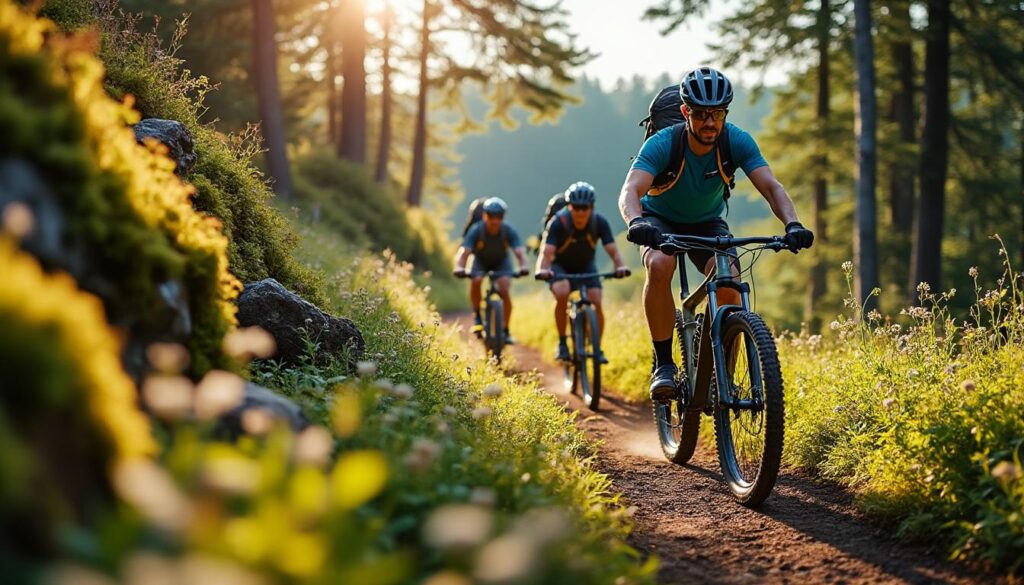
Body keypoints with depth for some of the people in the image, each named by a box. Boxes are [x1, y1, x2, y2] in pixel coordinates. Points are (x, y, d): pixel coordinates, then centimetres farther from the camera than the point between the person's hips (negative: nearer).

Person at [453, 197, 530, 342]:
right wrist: (459, 268, -59)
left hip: (501, 262, 0)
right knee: (476, 281, -32)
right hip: (480, 261, 0)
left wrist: (523, 266, -60)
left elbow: (519, 251, -39)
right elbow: (464, 251, -39)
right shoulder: (476, 230, -29)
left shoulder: (509, 231, -28)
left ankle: (505, 330, -6)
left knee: (505, 291, -23)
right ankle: (477, 316, -10)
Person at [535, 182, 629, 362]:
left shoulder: (599, 222, -22)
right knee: (562, 295, -31)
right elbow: (547, 252, -36)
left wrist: (620, 266, -50)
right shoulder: (558, 222, -28)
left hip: (586, 267, 2)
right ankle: (562, 343, -16)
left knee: (596, 303, -19)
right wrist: (542, 270, -57)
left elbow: (612, 249, -29)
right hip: (561, 266, -2)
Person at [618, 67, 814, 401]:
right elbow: (630, 190, -42)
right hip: (660, 220, -2)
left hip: (707, 223, 2)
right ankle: (663, 365, -23)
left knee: (730, 283, -26)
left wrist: (792, 224, -49)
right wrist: (636, 223, -65)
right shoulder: (662, 144, -29)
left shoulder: (737, 142, -22)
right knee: (659, 266, -35)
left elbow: (771, 186, -29)